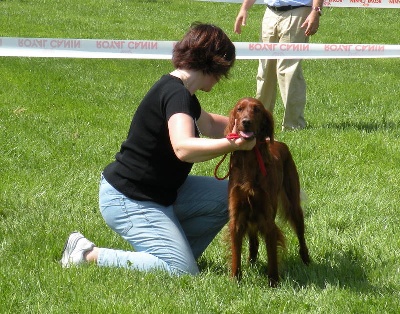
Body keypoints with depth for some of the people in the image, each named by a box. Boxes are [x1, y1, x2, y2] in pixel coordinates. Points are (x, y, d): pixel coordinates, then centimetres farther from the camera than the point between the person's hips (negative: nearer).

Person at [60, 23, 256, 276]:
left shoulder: (180, 91, 9)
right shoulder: (175, 93, -22)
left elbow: (209, 124, 31)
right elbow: (183, 148, -41)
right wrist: (234, 144, -47)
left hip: (161, 191, 10)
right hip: (128, 200, -10)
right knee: (183, 273, -16)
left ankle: (173, 249, 11)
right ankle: (91, 255, -8)